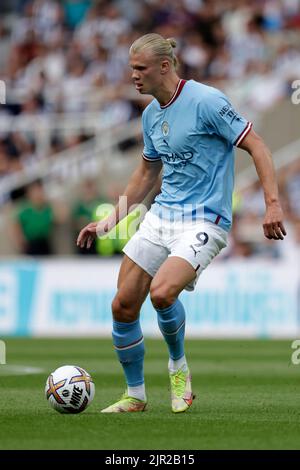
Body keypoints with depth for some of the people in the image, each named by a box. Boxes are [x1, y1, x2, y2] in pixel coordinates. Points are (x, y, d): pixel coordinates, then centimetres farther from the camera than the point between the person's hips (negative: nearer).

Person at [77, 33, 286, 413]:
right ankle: (135, 396, 19)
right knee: (123, 306, 1)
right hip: (160, 216, 8)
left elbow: (255, 146, -13)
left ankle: (178, 366, 0)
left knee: (161, 292, -29)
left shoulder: (205, 101, -14)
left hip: (204, 221, -8)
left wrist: (272, 204, -23)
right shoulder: (151, 114, 10)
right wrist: (109, 221, 20)